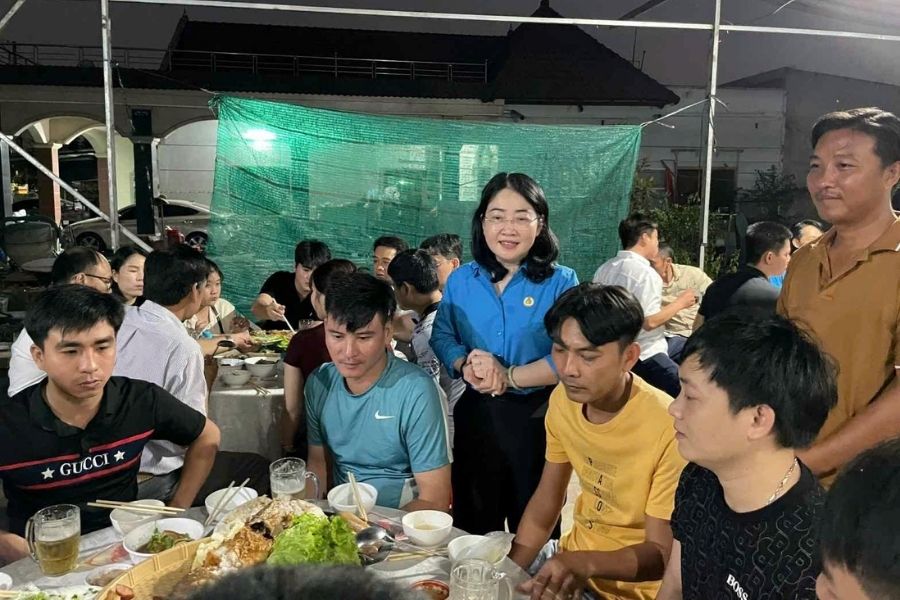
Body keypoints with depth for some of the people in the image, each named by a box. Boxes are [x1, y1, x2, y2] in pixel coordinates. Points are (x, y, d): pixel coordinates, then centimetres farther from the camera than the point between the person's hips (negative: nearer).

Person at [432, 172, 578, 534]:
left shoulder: (561, 283, -9)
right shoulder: (460, 280, 3)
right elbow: (442, 335, 5)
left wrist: (509, 377, -23)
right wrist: (465, 366, -15)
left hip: (536, 418, -3)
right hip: (476, 415, 3)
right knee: (472, 527, 20)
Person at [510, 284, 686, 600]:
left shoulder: (668, 429, -28)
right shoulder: (562, 400, -7)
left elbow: (662, 553, -21)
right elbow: (546, 499, 3)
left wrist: (584, 563, -37)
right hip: (573, 553, 6)